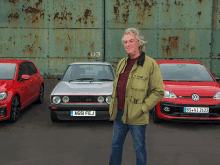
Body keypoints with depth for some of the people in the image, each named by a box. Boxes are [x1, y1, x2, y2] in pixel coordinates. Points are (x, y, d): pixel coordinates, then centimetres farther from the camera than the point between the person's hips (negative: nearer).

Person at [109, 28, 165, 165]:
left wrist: (141, 109, -17)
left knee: (139, 148, 9)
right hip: (119, 113, 6)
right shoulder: (122, 63, 10)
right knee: (116, 145, 17)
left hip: (136, 117, -6)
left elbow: (159, 92, -12)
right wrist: (113, 106, 11)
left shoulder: (150, 64, -11)